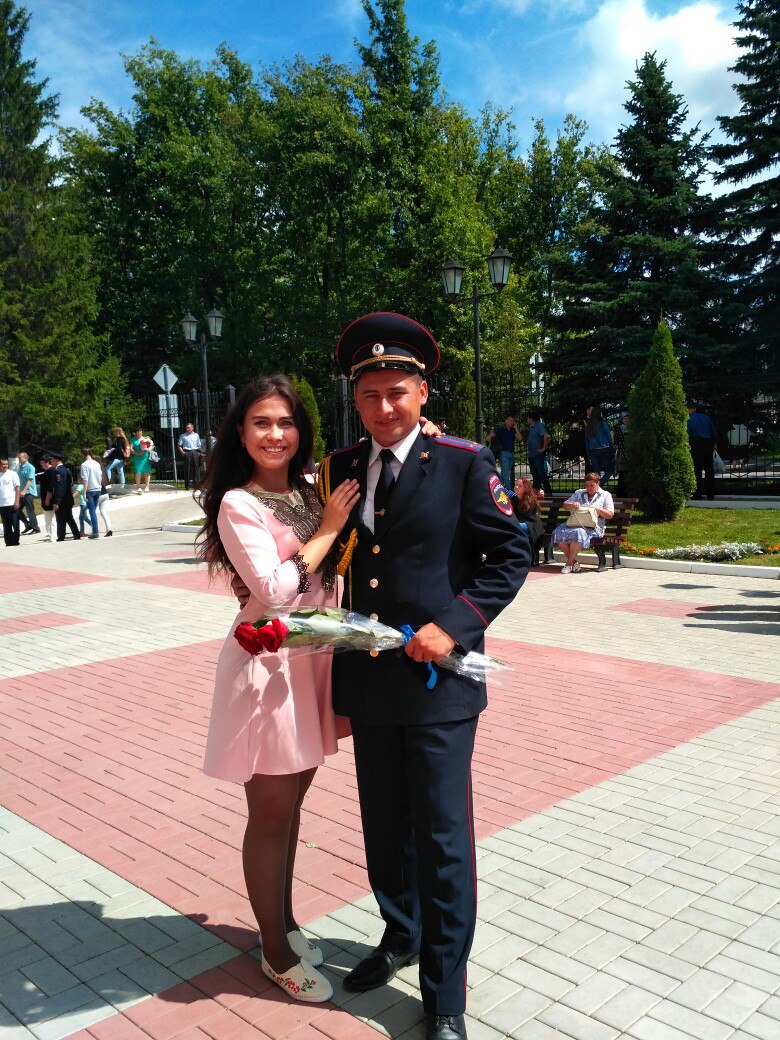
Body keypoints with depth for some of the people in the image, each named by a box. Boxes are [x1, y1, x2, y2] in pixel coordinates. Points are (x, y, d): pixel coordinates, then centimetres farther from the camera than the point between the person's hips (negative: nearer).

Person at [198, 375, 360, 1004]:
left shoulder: (306, 496, 8)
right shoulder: (238, 504, -13)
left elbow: (326, 577, 14)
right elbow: (274, 589, -22)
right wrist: (328, 530, -15)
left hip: (312, 658, 7)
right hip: (267, 663, -6)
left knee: (291, 802, 19)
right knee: (271, 814, 7)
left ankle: (284, 920, 37)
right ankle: (276, 950, 25)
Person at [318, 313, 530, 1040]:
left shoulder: (464, 462, -8)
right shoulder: (340, 469, 6)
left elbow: (511, 553, -5)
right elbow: (338, 570, 9)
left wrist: (455, 624, -18)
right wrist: (339, 683, 9)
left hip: (439, 680, -4)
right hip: (368, 681, 5)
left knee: (442, 837, 5)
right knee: (385, 829, 20)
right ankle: (401, 936, 46)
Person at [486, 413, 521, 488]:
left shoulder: (513, 430, 12)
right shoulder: (500, 429, -3)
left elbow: (520, 439, 1)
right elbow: (489, 437, -5)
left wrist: (516, 428, -2)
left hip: (511, 453, 6)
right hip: (504, 453, -6)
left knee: (504, 473, 12)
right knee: (506, 473, -10)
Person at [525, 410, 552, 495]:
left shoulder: (539, 425, -11)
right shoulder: (531, 428, 17)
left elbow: (546, 436, -24)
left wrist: (544, 448, -20)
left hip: (539, 454, -9)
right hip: (531, 455, 9)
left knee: (542, 473, -10)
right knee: (535, 474, 12)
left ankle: (548, 491, -8)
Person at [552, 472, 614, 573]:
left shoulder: (605, 495, 14)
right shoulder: (579, 493, 25)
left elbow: (610, 514, 5)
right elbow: (565, 505, 20)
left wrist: (596, 509, -8)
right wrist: (572, 505, -2)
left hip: (593, 526, -4)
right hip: (574, 523, 4)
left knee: (578, 533, -39)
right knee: (558, 533, -26)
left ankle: (569, 563, -22)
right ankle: (574, 561, -13)